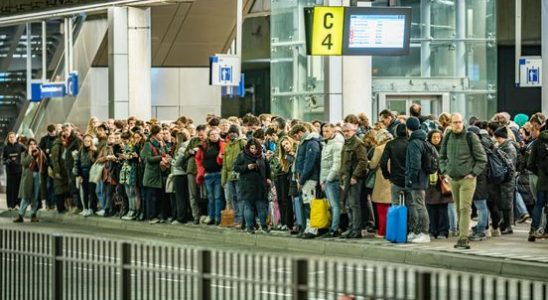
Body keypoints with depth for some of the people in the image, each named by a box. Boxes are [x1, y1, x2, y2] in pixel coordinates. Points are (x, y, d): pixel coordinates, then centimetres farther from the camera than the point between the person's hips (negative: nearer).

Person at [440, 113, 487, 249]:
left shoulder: (470, 137, -7)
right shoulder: (447, 138, 8)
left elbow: (482, 159, -3)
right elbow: (442, 157, 23)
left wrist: (473, 173, -8)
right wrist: (445, 171, 9)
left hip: (467, 179, -5)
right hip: (453, 179, 5)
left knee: (465, 208, -13)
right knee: (459, 209, 10)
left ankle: (463, 238, -17)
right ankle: (463, 237, 17)